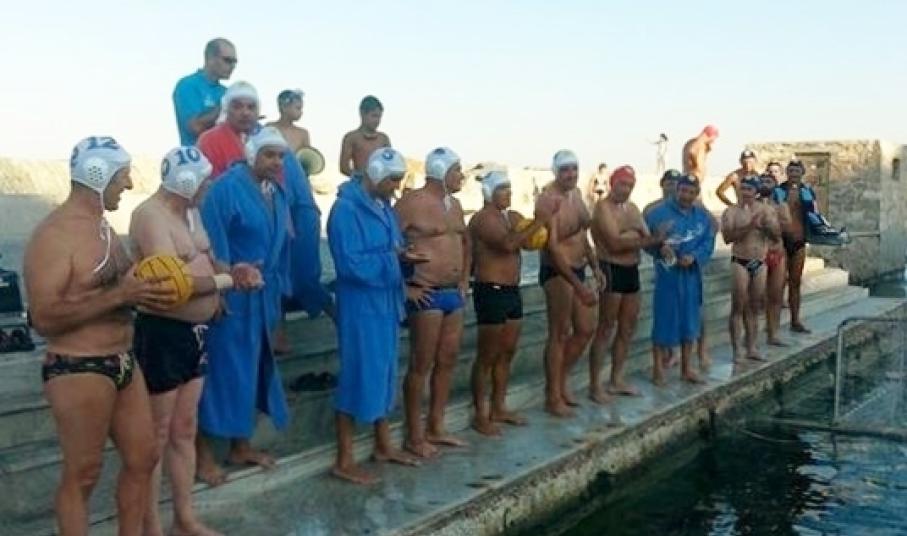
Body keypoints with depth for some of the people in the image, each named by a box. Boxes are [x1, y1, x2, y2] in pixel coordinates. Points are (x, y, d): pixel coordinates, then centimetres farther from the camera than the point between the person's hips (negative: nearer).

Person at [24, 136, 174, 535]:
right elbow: (44, 318, -24)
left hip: (123, 363, 9)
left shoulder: (103, 226, 12)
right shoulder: (53, 234, -16)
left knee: (143, 458, 16)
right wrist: (120, 294, -27)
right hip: (78, 371, -9)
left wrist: (145, 292, 3)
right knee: (82, 474, 3)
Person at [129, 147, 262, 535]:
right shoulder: (150, 215, -18)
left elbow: (203, 262, 18)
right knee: (155, 436, 2)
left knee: (185, 430, 16)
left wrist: (231, 269, -4)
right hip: (162, 333, -9)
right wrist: (229, 279, -18)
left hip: (194, 331, 9)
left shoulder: (190, 211, 11)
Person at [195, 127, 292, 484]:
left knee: (250, 368, 14)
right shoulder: (225, 189, -15)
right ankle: (203, 453, 11)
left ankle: (240, 446, 27)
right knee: (221, 370, -1)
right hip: (231, 296, -8)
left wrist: (279, 289, 14)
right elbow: (212, 245, -17)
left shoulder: (277, 193, 9)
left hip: (263, 296, 8)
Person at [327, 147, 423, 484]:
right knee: (359, 376, -4)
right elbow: (350, 265, -23)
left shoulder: (383, 207, 10)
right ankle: (344, 461, 7)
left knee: (383, 373, 17)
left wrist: (404, 255, -6)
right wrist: (393, 258, -23)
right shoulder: (346, 209, -17)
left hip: (385, 303, 9)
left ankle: (384, 446, 31)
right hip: (360, 307, -9)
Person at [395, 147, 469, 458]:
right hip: (427, 295, -8)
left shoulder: (454, 204, 13)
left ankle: (435, 429, 24)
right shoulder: (412, 202, -13)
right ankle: (413, 437, 7)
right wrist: (404, 288, -16)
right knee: (421, 365, -2)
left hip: (453, 293, 8)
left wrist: (464, 281, 20)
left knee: (447, 361, 12)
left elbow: (465, 242, 29)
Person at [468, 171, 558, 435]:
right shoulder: (482, 219, -14)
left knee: (507, 352, 14)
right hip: (490, 292, -8)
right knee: (487, 356, -3)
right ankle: (480, 415, 5)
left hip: (512, 291, 8)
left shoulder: (513, 216, 12)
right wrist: (538, 222, -26)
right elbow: (508, 243, -29)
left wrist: (544, 220, -7)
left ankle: (498, 408, 24)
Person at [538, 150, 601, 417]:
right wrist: (579, 285, -30)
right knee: (559, 334, -4)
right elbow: (552, 247, -26)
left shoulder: (576, 193, 9)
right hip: (556, 272, -9)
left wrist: (595, 266, 15)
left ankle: (560, 383, 29)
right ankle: (553, 398, 7)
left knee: (585, 330, 14)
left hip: (577, 270, 9)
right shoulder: (548, 198, -19)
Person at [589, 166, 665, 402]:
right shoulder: (603, 207, -10)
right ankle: (595, 385, -3)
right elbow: (615, 243, -21)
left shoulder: (632, 208, 16)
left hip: (631, 270, 9)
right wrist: (643, 240, -15)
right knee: (605, 329, -7)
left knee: (628, 328, 13)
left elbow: (648, 238, 10)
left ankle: (616, 380, 23)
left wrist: (656, 240, -12)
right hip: (611, 270, -9)